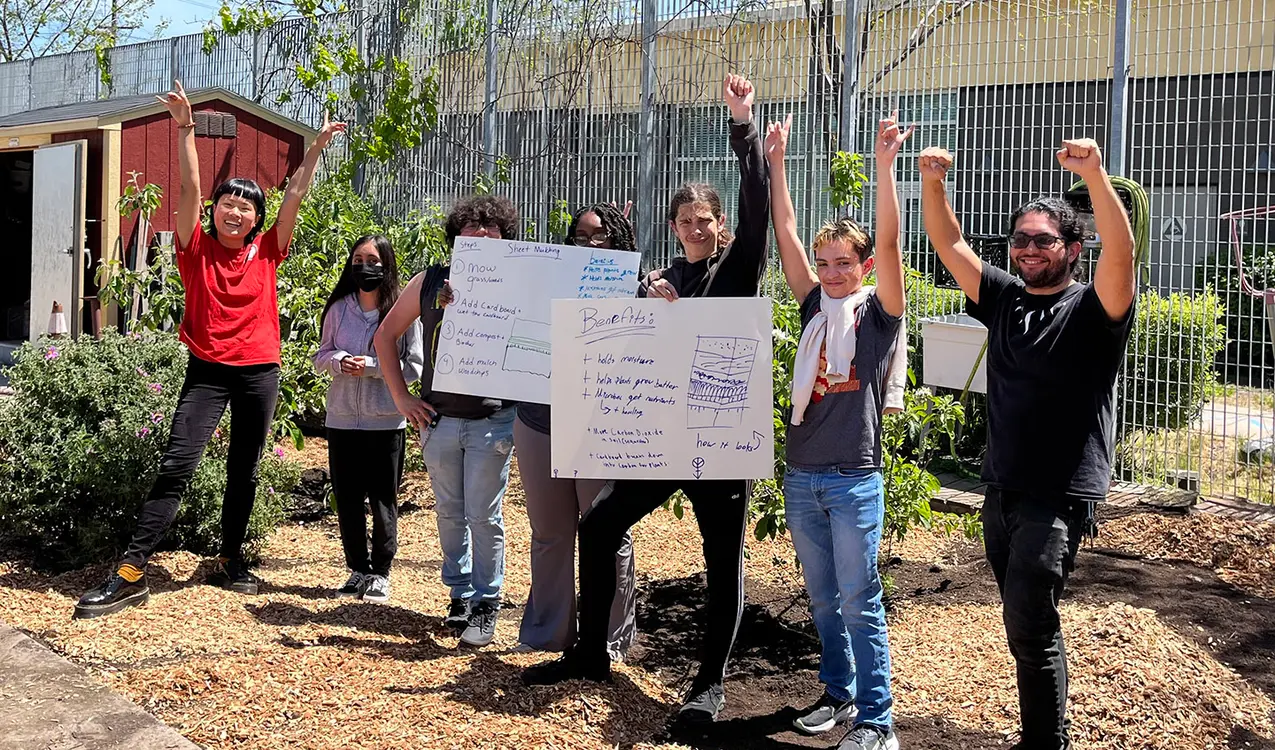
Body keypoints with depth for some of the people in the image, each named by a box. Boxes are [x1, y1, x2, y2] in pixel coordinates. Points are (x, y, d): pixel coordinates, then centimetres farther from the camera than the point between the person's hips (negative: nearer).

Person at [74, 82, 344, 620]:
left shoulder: (266, 252, 6)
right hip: (208, 369, -2)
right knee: (176, 466, -10)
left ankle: (230, 560, 26)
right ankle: (131, 572, -9)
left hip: (259, 373, 2)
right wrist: (183, 129, -11)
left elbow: (295, 195, 6)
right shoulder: (197, 249, 3)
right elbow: (189, 187, -5)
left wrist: (317, 147, 5)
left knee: (244, 472, 10)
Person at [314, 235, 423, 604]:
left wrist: (372, 366, -17)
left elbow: (413, 368, -7)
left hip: (386, 422, -3)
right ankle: (358, 570, 25)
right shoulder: (339, 308, 4)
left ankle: (380, 573, 20)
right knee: (347, 499, 10)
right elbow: (321, 356, 12)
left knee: (383, 502, 6)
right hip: (342, 418, 4)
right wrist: (338, 361, -10)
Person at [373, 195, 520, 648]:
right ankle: (460, 595, 28)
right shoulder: (430, 282, 3)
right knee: (449, 512, 13)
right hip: (438, 419, 3)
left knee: (484, 516, -1)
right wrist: (401, 397, 7)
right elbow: (386, 334, 12)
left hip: (492, 420, -3)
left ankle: (486, 604, 12)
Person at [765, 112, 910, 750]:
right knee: (822, 598, 15)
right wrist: (775, 162, 1)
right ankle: (839, 692, 29)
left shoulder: (879, 311, -3)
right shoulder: (815, 305, 9)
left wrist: (884, 162, -24)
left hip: (854, 480, -5)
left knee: (859, 602, -1)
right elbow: (786, 234, 5)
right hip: (801, 476, 5)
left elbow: (889, 241, -16)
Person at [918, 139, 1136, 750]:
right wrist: (931, 183, -9)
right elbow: (950, 245, 6)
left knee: (1028, 624, -10)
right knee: (1026, 621, 15)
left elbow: (1121, 253, -26)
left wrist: (1095, 176, -40)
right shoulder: (1003, 298, 10)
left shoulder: (1093, 309, -7)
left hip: (1060, 494, -7)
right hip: (1001, 488, 7)